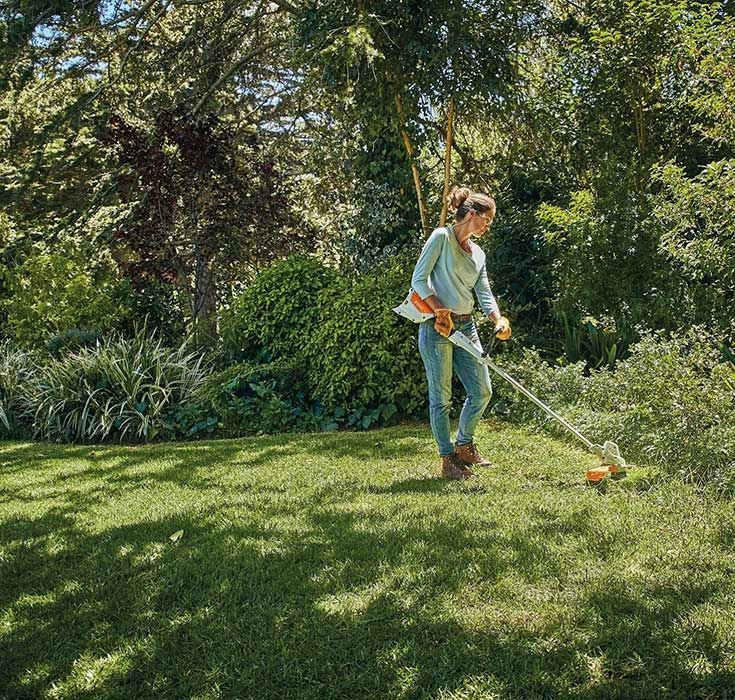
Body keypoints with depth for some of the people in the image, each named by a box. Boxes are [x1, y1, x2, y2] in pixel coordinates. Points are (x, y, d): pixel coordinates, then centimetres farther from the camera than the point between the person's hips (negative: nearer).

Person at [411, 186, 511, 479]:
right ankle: (448, 459, 11)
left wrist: (498, 321, -8)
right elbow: (418, 279, -11)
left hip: (466, 326, 8)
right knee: (441, 397, 1)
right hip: (437, 326, -7)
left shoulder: (477, 252, 16)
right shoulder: (441, 237, -6)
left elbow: (484, 293, 9)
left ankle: (464, 445, 28)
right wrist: (440, 310, -17)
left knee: (482, 391, 7)